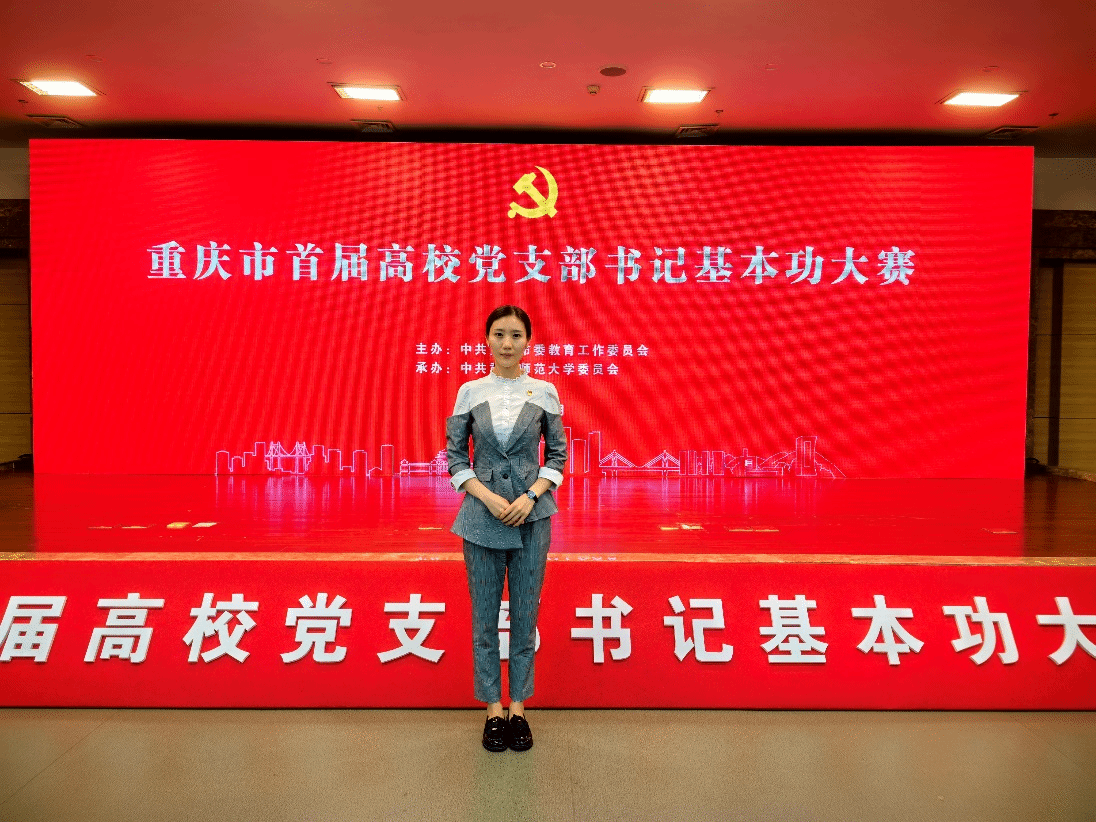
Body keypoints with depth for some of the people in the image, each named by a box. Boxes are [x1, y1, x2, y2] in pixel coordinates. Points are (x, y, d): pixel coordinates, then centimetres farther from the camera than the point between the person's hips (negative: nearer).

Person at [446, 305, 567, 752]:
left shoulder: (544, 392, 1)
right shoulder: (470, 392, 1)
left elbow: (558, 454, 5)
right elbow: (455, 455, 3)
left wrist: (530, 496, -10)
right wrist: (488, 497, -11)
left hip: (531, 514, 0)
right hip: (482, 514, 0)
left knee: (525, 613, 6)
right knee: (485, 615, 6)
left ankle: (518, 707, 19)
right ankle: (494, 709, 18)